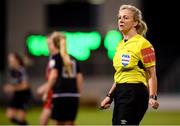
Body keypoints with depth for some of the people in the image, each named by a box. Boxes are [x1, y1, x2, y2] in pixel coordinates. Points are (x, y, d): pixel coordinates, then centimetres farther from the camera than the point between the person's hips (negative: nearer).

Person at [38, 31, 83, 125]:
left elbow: (54, 75, -14)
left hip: (60, 95, -5)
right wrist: (78, 93, 18)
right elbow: (79, 77, 13)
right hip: (73, 95, 5)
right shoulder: (72, 59, 17)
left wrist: (46, 92, -9)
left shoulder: (55, 57, -1)